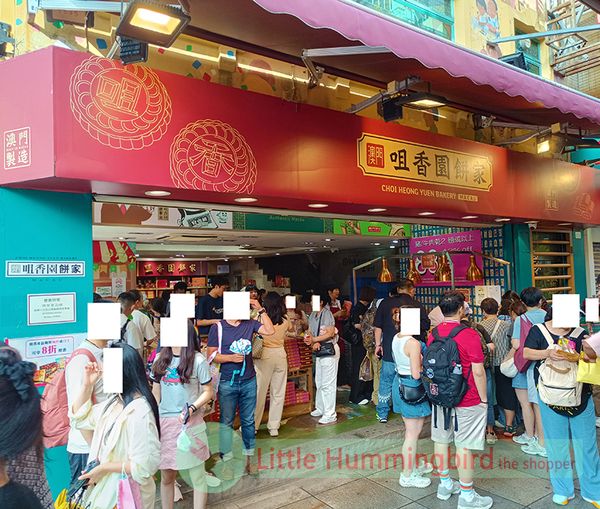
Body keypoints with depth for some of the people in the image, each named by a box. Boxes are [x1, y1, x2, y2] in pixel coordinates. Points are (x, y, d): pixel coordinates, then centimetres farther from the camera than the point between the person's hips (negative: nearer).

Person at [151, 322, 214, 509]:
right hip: (163, 423, 4)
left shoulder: (197, 360, -9)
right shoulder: (160, 359, 4)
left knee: (196, 475, 6)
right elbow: (155, 393, 12)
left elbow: (208, 392, -3)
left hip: (190, 423, -4)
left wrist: (192, 408, -17)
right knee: (166, 476, 15)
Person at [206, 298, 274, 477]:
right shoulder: (218, 328, -7)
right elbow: (210, 355, -6)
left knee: (248, 421, 14)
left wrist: (260, 310, -12)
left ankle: (249, 457, 27)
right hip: (227, 383, -3)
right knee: (226, 422, 9)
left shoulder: (249, 324, 1)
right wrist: (231, 357, -19)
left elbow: (269, 330, -9)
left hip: (249, 381, 3)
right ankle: (226, 461, 22)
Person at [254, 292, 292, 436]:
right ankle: (274, 427, 18)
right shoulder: (285, 320, 1)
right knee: (278, 392, 10)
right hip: (280, 354, 3)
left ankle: (253, 425, 19)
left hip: (264, 355, -3)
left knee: (259, 391, 7)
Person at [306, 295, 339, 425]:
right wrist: (314, 343, -14)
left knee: (327, 383, -5)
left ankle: (330, 415, 2)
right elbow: (310, 332, 5)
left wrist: (314, 340, -19)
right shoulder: (312, 315, 9)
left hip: (329, 350, -9)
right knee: (319, 382, 18)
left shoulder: (327, 314, -15)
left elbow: (330, 333, -20)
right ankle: (320, 408, 32)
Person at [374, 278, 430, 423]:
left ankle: (382, 414, 19)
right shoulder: (417, 305, -7)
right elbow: (426, 326, -1)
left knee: (386, 382, 12)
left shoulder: (385, 303, 0)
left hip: (389, 351, 1)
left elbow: (378, 326, 3)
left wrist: (378, 344, 10)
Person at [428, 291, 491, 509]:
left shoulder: (433, 334, -1)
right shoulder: (469, 335, -19)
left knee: (442, 440, 16)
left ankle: (445, 485, 32)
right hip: (466, 401, -6)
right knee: (464, 447, 4)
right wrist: (484, 399, -4)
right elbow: (478, 372, -17)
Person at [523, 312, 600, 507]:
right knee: (557, 443, 8)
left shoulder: (580, 333, 3)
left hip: (580, 397, 1)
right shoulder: (539, 331, 0)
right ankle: (562, 489, 23)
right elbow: (526, 353, -6)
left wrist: (581, 358, -22)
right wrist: (548, 353, -23)